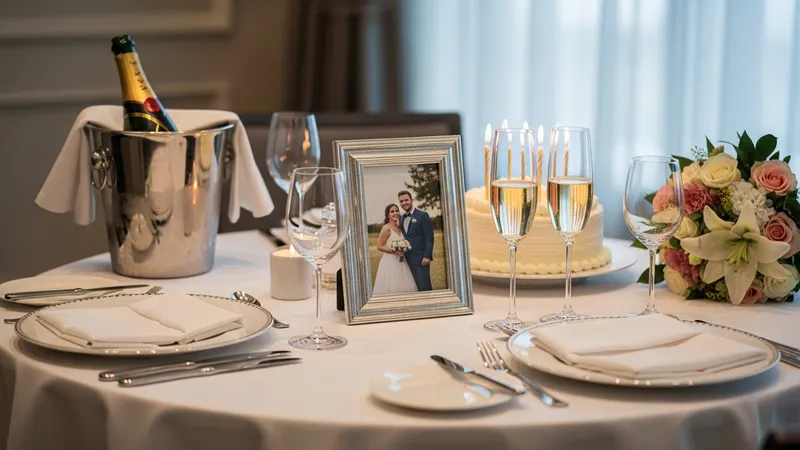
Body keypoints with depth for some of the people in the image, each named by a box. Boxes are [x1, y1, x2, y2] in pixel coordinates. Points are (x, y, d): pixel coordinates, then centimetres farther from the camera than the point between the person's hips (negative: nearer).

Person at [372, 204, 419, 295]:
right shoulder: (386, 228, -10)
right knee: (391, 288, -7)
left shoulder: (399, 228, 12)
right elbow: (379, 246, -12)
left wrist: (402, 251, 6)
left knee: (402, 287, 4)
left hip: (400, 263, 7)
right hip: (390, 263, -7)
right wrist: (395, 251, -18)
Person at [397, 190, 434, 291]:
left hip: (420, 259, -6)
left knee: (424, 287, -9)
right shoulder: (402, 218, 16)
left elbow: (429, 237, -8)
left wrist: (427, 256, -15)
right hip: (407, 260, 6)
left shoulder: (422, 215, -4)